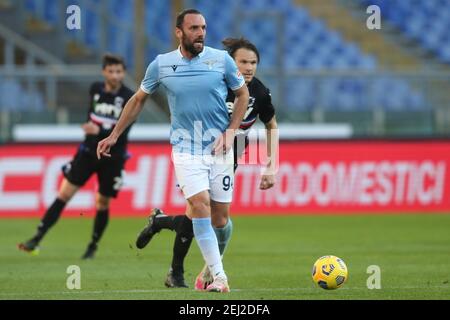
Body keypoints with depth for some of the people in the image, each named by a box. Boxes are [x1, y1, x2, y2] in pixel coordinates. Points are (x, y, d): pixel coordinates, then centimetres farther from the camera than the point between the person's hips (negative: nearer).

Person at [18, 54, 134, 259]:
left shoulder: (129, 98, -12)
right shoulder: (95, 89, 1)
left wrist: (100, 131, -35)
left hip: (112, 158, -3)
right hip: (89, 151, 3)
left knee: (102, 203, 3)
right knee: (64, 194, -7)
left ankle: (93, 247, 22)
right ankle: (37, 239, -10)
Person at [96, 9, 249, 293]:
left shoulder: (222, 59, -2)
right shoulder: (161, 65, -1)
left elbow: (243, 94, 10)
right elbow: (138, 100, 13)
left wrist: (230, 132, -2)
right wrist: (114, 136, 14)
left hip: (219, 148, 1)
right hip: (186, 149, -1)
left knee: (220, 214, 1)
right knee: (200, 205, -19)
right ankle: (219, 277, -19)